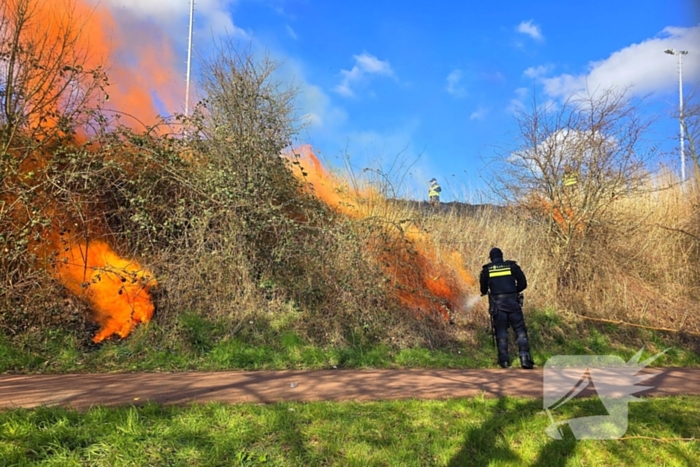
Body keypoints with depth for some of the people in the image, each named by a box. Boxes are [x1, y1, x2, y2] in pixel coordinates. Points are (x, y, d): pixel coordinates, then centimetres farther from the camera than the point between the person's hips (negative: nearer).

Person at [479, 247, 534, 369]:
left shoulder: (486, 270, 4)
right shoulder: (512, 266, 4)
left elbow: (483, 289, 12)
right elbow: (523, 284, 6)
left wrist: (486, 292, 35)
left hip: (497, 305, 1)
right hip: (512, 303, 0)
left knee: (501, 333, 9)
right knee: (520, 331, 5)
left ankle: (504, 360, 7)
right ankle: (525, 358, -5)